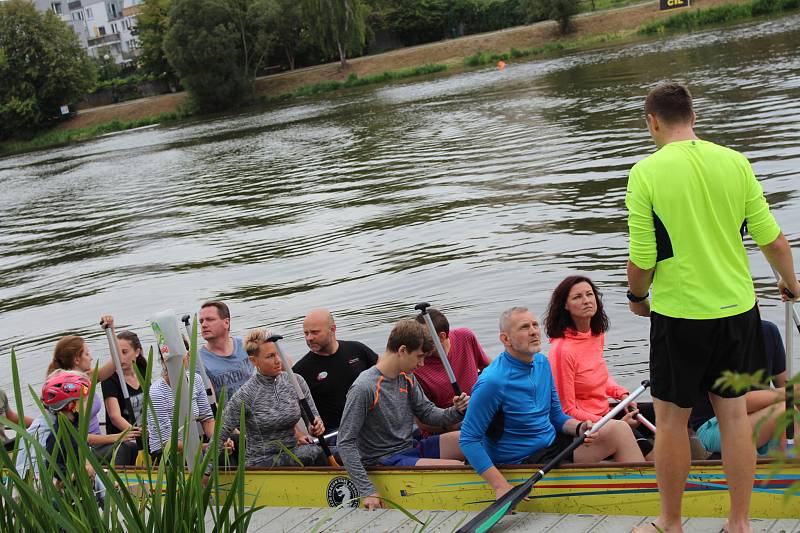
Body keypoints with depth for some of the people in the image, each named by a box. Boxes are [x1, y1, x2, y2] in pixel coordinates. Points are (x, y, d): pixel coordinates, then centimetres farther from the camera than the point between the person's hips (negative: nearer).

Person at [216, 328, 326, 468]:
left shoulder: (296, 382, 2)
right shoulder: (245, 395, -11)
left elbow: (313, 416, 8)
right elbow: (220, 434, -6)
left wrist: (316, 426, -16)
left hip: (293, 454, 5)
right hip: (261, 461, -5)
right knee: (314, 453, -32)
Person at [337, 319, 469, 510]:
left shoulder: (407, 378, 4)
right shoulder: (363, 388, -21)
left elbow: (428, 413, 12)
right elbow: (345, 443, -20)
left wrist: (456, 412, -11)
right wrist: (367, 491, -23)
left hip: (411, 448, 8)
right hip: (386, 461, -8)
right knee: (456, 467, -26)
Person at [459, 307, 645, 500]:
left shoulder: (542, 362, 5)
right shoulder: (492, 382, -22)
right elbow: (468, 439, -20)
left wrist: (579, 428, -9)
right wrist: (501, 486, -25)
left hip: (552, 444, 8)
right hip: (524, 461, -8)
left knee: (619, 429, -6)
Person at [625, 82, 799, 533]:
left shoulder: (646, 173, -12)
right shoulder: (735, 162, -2)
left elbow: (642, 261, -12)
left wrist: (637, 297, 9)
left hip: (679, 315, -4)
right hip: (738, 310, 4)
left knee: (672, 419, 11)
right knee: (734, 414, 14)